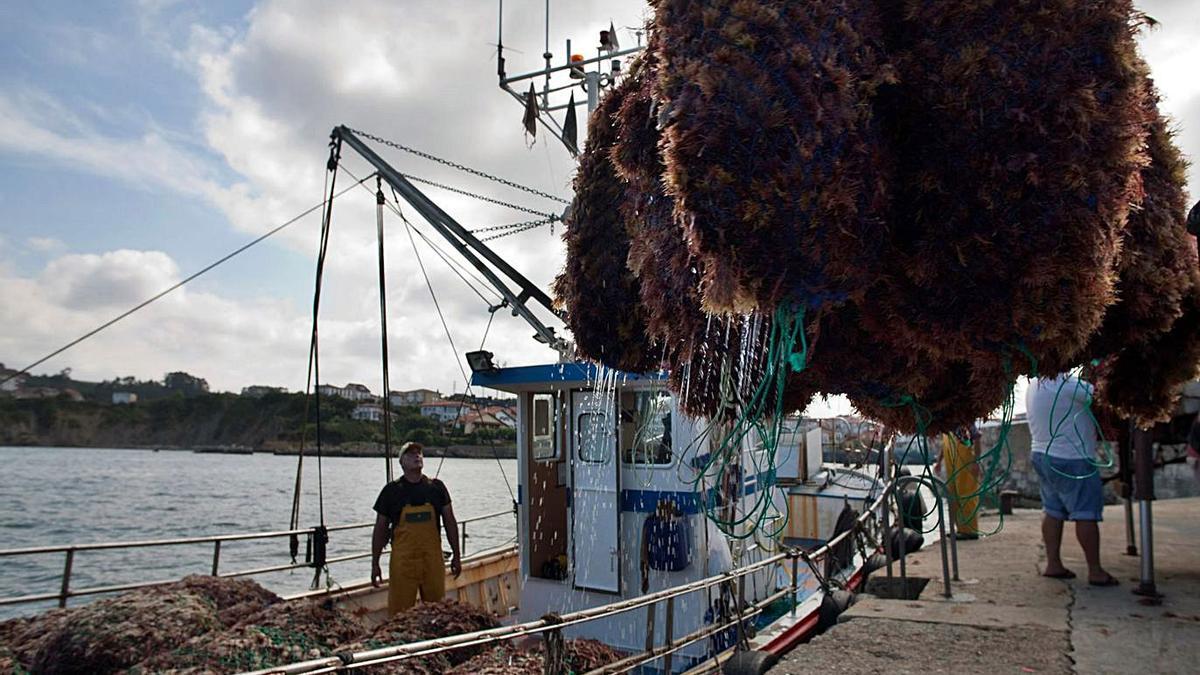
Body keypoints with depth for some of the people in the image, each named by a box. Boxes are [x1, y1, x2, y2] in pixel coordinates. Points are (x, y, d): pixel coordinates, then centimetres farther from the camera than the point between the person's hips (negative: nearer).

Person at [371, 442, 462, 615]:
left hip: (433, 560, 2)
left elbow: (450, 522, 11)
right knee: (400, 612, -2)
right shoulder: (391, 490, 1)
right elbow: (380, 529, 5)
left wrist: (456, 555, 8)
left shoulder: (436, 487, 6)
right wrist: (375, 563, 3)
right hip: (402, 560, -2)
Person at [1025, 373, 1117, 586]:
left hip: (1042, 455, 9)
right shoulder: (1066, 385, -23)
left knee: (1052, 511, 14)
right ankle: (1095, 571, 6)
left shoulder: (1034, 385, 5)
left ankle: (1053, 564, 19)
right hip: (1072, 460, -9)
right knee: (1086, 515, 0)